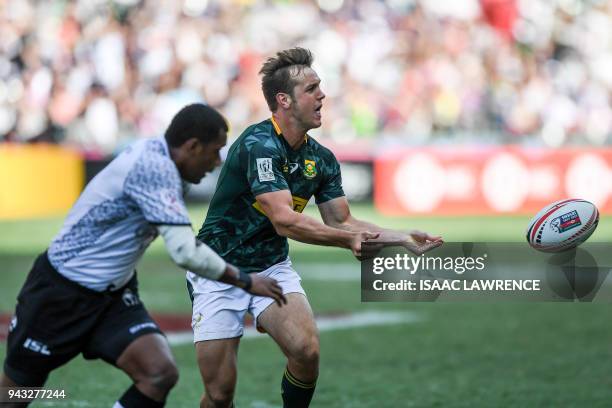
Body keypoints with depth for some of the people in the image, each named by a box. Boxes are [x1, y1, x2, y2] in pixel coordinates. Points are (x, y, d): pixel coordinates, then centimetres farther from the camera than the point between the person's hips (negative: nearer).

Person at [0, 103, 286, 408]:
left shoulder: (153, 153, 0)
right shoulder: (155, 167, -26)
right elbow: (185, 252, -31)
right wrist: (245, 281, -20)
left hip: (113, 295, 8)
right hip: (60, 292, -8)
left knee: (161, 374, -14)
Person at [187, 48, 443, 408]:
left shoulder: (321, 159, -1)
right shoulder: (259, 144, -23)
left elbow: (341, 222, 7)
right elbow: (285, 220, -30)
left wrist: (404, 239, -3)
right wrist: (349, 239, -28)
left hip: (273, 267, 6)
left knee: (307, 351, -21)